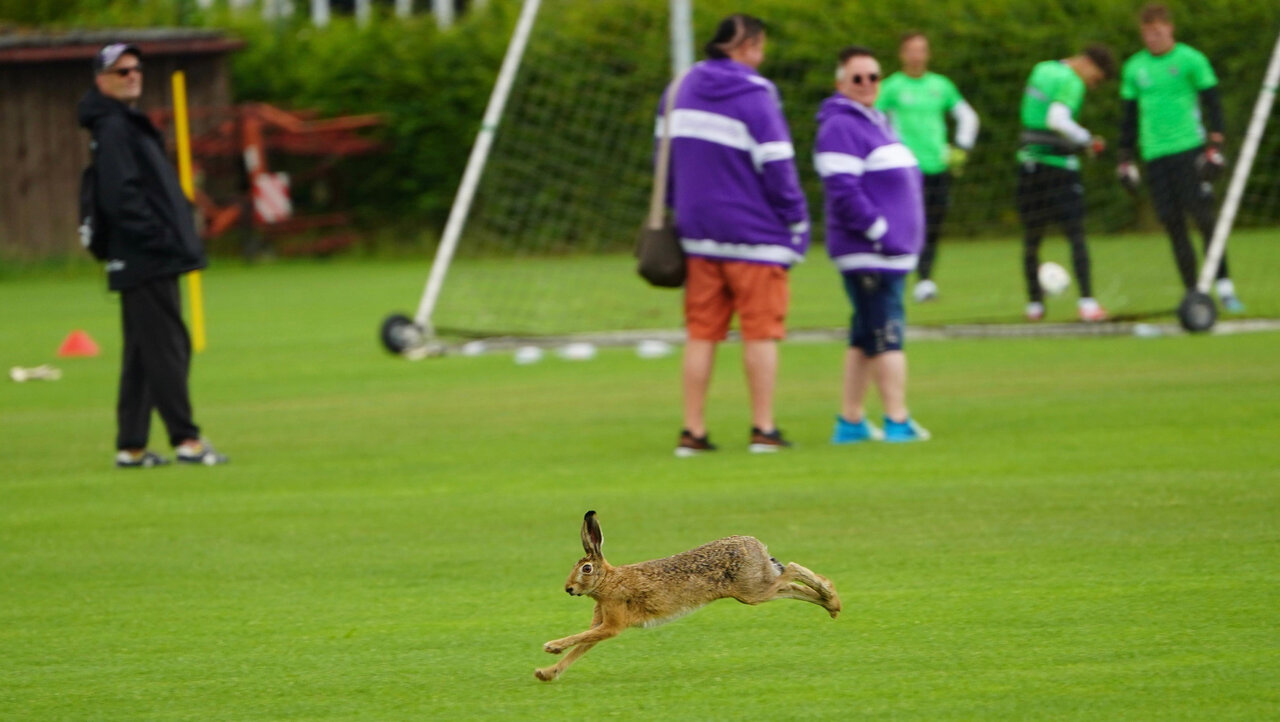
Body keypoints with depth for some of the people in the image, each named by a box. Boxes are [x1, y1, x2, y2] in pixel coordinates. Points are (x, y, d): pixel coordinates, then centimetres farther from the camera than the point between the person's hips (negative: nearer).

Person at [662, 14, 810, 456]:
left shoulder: (683, 89, 8)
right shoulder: (754, 98, -13)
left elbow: (665, 154, 14)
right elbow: (777, 167, -13)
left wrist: (677, 209, 22)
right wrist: (797, 224, -3)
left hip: (698, 233, 6)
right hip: (753, 233, -6)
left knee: (701, 333, 8)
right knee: (760, 332, 2)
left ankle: (692, 432, 7)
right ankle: (763, 429, 4)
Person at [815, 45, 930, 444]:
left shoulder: (878, 123, 20)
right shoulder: (840, 128, -12)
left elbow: (904, 180, 27)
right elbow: (843, 191, -20)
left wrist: (909, 236, 16)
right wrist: (879, 231, -19)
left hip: (894, 251, 10)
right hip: (868, 255, -10)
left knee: (866, 337, 11)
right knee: (886, 335, -10)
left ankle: (850, 422, 15)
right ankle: (897, 421, -10)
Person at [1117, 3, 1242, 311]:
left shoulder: (1191, 60, 1)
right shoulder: (1134, 68, 13)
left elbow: (1213, 104, 0)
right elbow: (1129, 116, 20)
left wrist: (1215, 146, -9)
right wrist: (1125, 160, 17)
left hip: (1190, 147, -4)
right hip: (1155, 156, 4)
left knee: (1204, 217, -11)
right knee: (1173, 226, 1)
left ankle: (1224, 288, -8)